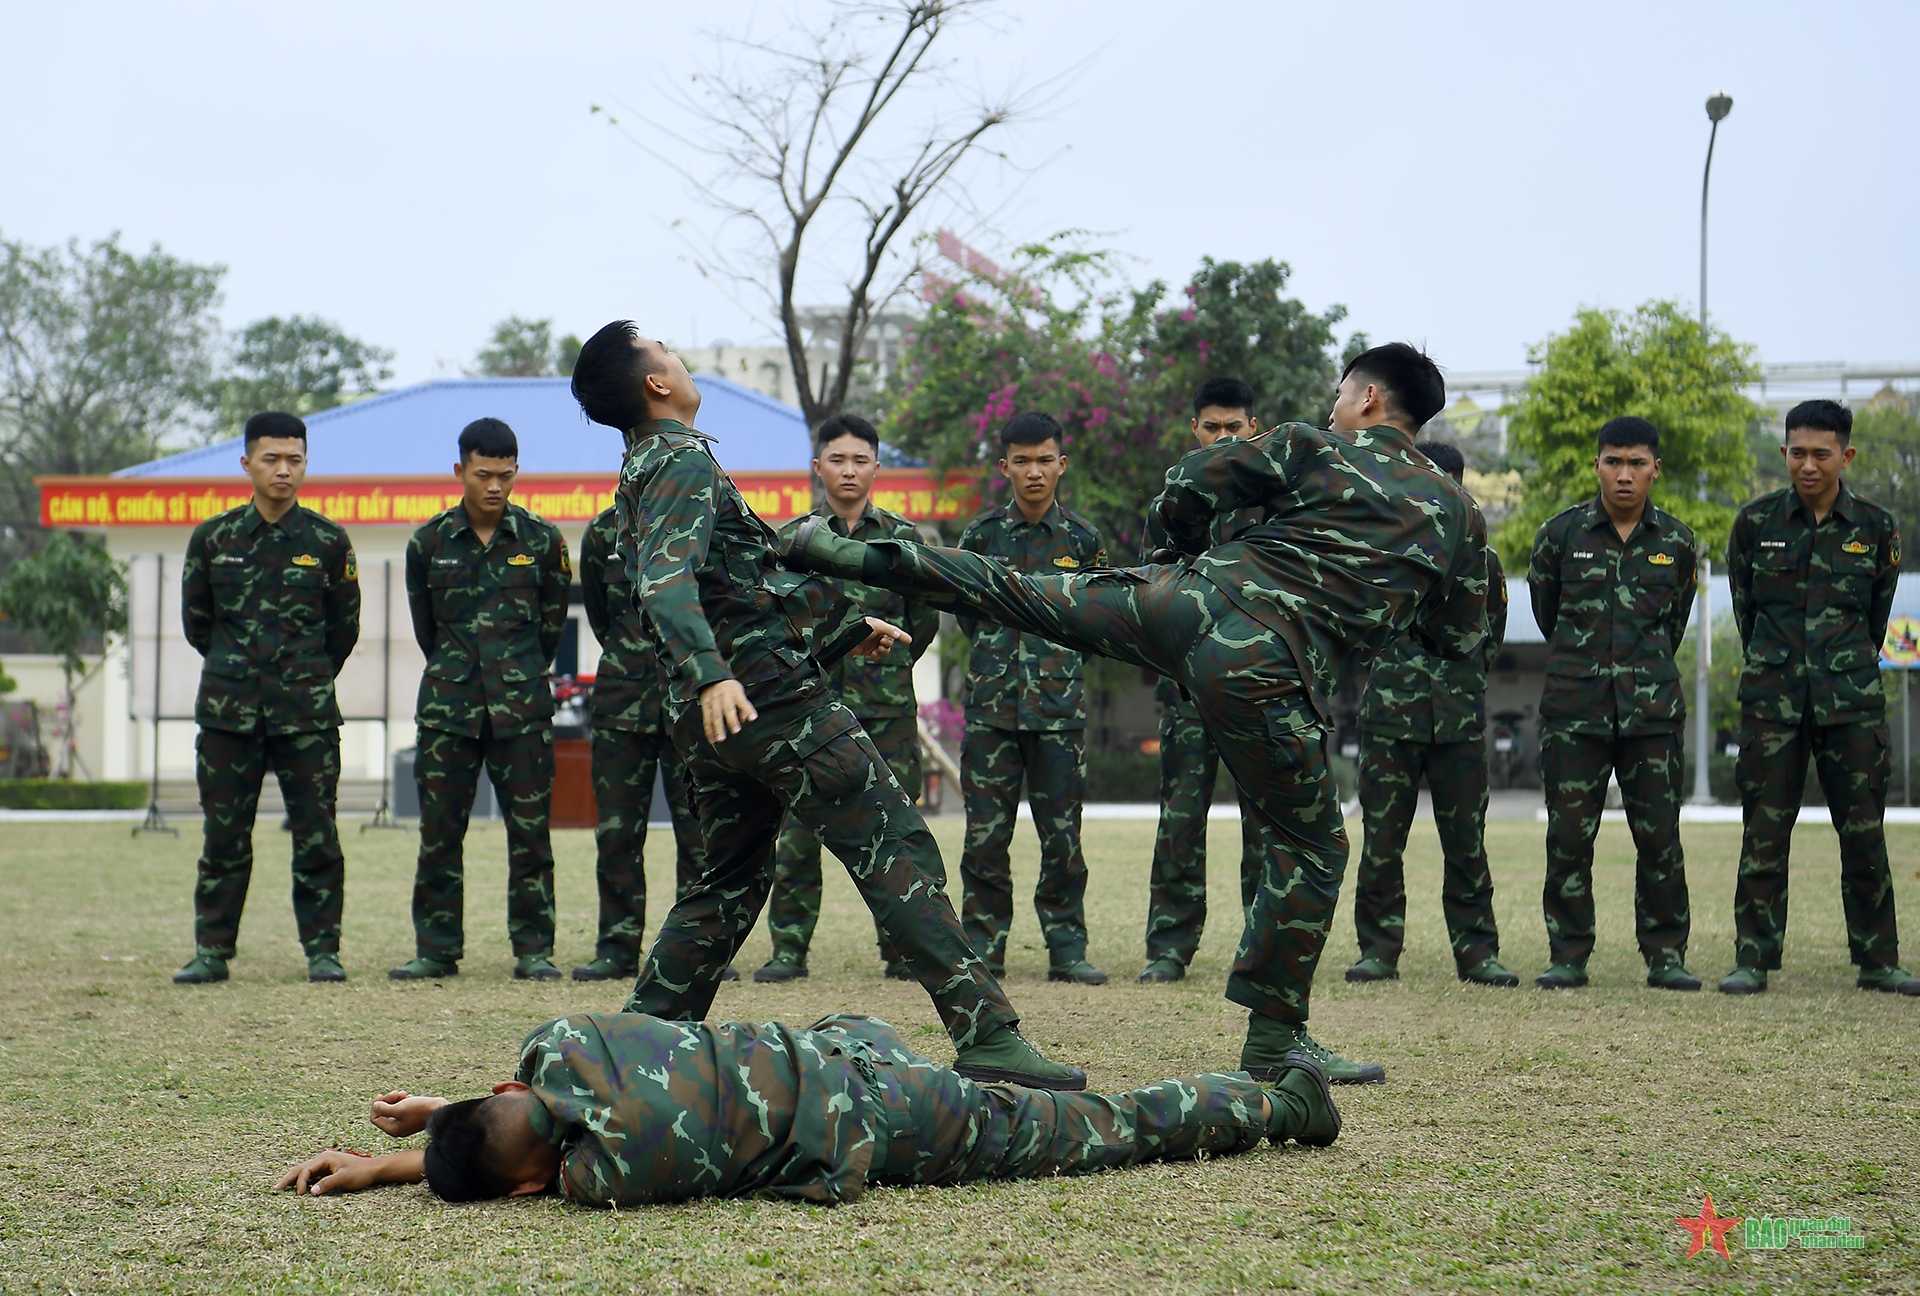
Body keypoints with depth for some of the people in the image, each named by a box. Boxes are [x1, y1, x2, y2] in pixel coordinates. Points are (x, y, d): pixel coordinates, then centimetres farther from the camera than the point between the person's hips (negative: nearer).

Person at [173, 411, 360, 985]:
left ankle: (322, 949, 8)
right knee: (224, 835, 5)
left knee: (316, 835, 0)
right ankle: (211, 951, 12)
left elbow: (344, 628, 12)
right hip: (229, 711, 1)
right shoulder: (213, 539, 4)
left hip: (307, 713, -1)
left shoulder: (328, 542, 2)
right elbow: (195, 620, 14)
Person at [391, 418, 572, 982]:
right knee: (439, 832, 3)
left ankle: (534, 949, 6)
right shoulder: (429, 543, 4)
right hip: (448, 704, 1)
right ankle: (437, 948, 11)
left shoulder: (542, 540, 2)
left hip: (522, 706, -1)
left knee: (529, 831, 0)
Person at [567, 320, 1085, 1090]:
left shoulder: (641, 474, 20)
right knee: (896, 853, -8)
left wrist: (849, 627, 34)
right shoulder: (684, 462, -11)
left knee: (730, 882, 19)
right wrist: (711, 674, -44)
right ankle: (988, 1038, -13)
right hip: (769, 696, -10)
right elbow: (665, 582, -29)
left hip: (712, 715, 10)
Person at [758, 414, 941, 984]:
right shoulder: (791, 539, 5)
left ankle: (902, 949, 7)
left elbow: (924, 619, 16)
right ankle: (788, 949, 5)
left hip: (888, 706, 0)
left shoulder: (902, 538, 7)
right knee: (797, 830, -2)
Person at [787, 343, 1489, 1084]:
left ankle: (851, 557, 15)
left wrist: (1198, 553, 28)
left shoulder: (1310, 448, 10)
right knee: (1310, 848, 12)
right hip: (1267, 684, -1)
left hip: (1187, 604, 2)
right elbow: (1460, 639, 21)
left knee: (1016, 594, 16)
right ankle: (1274, 1040, 13)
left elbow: (1185, 489, 8)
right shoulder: (1459, 514, 12)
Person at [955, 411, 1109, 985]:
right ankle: (984, 947, 7)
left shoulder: (1081, 537, 5)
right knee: (985, 833, 0)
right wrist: (994, 648, 12)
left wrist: (1057, 655, 11)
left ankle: (1067, 947, 9)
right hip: (991, 703, 0)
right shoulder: (982, 532, 4)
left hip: (1060, 705, 0)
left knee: (1062, 833, 1)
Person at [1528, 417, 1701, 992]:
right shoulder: (1561, 533, 2)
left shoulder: (1677, 541, 6)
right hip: (1574, 708, -1)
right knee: (1569, 835, 0)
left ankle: (1666, 954, 9)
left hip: (1653, 708, 1)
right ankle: (1567, 955, 9)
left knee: (1660, 836, 0)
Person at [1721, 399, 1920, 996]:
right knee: (1764, 831, -1)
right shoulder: (1756, 522, 3)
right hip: (1772, 697, 0)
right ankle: (1753, 959, 5)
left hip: (1852, 700, 0)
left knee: (1864, 832, 2)